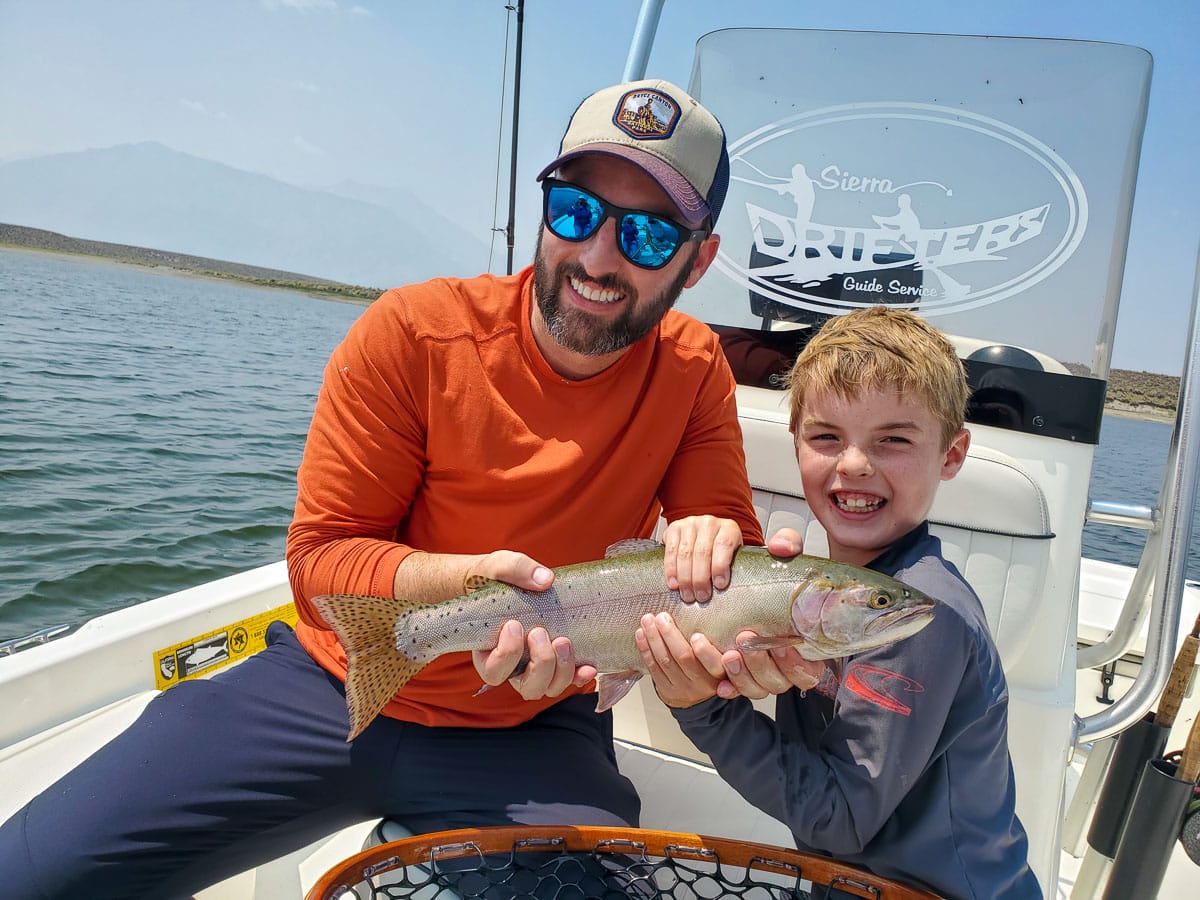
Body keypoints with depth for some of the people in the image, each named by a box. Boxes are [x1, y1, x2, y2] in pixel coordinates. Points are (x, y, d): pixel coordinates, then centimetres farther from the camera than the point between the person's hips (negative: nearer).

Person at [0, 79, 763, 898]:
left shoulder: (692, 371, -7)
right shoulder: (412, 333, -14)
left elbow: (733, 534, -4)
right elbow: (320, 552, -10)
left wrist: (712, 545, -29)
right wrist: (460, 580, -30)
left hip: (532, 733, 2)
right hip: (337, 683, -1)